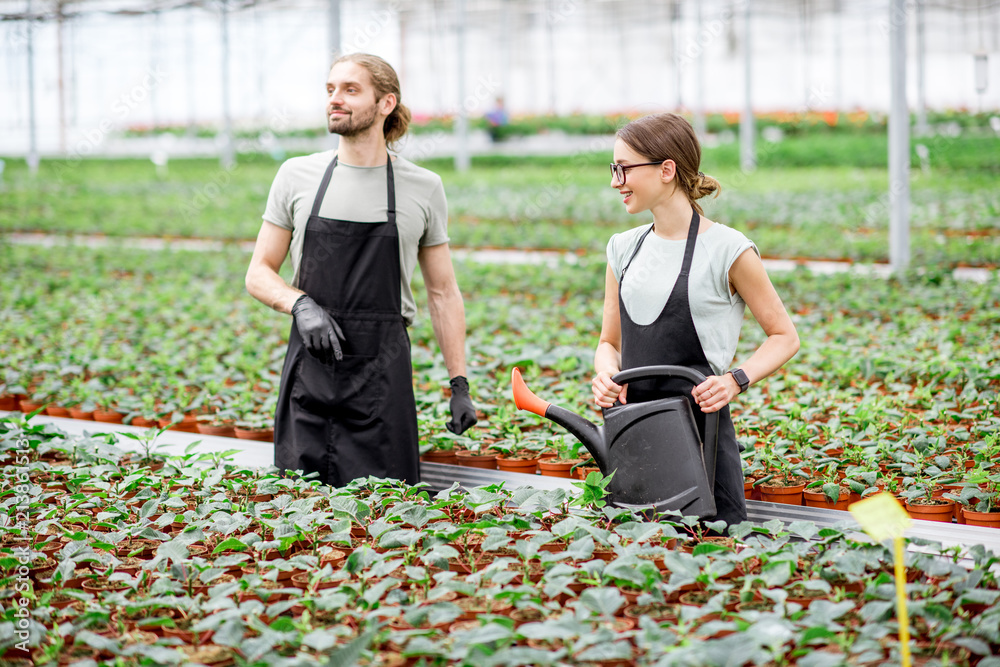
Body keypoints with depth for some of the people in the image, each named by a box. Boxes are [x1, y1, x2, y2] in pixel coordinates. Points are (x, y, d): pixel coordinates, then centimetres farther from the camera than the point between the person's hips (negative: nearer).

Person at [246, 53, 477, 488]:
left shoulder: (423, 188, 4)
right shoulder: (296, 176, 6)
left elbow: (443, 293, 10)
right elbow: (259, 274, 10)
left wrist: (459, 385, 4)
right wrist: (300, 304, -12)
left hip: (383, 371, -1)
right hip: (310, 367, 1)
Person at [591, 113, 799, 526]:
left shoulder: (727, 250, -7)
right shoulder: (624, 249, 11)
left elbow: (784, 337, 0)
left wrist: (736, 380, -16)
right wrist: (606, 375, -4)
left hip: (701, 431, -5)